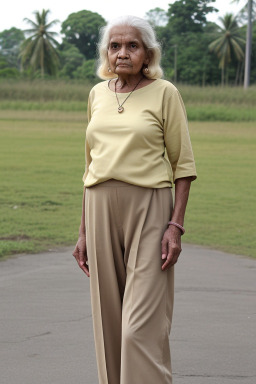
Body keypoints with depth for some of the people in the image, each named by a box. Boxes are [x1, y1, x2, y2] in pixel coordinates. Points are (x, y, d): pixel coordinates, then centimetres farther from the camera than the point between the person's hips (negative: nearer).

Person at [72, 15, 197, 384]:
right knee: (109, 322, 7)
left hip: (149, 209, -5)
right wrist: (84, 231, 13)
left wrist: (176, 225, -11)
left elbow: (183, 165, -2)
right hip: (101, 210, 5)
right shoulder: (98, 93, 11)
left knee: (143, 325, -9)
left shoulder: (164, 93, -3)